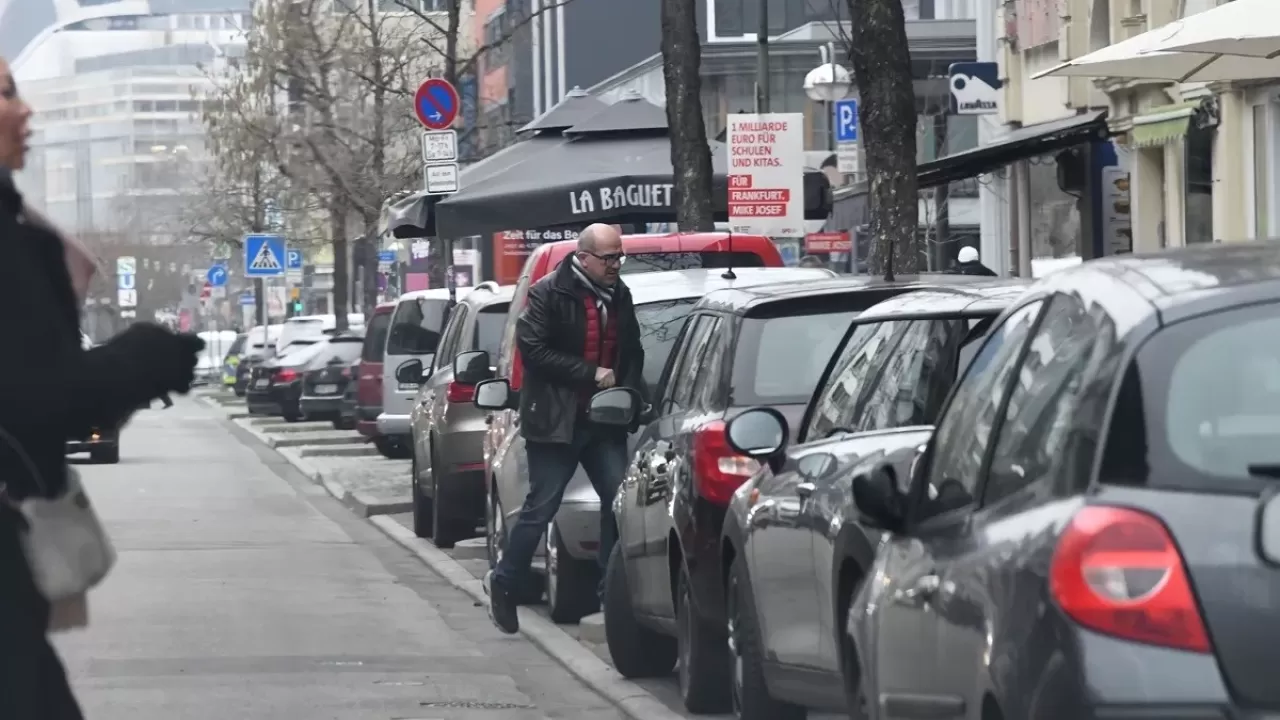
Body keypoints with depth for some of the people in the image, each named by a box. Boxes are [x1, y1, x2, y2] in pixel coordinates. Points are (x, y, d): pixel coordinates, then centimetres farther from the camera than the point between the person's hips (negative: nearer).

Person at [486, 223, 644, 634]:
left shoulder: (620, 297, 10)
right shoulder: (548, 294, -10)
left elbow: (632, 354, 19)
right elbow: (533, 349, -16)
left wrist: (629, 391, 1)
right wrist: (590, 373, -17)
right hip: (555, 421, -6)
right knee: (541, 507, 0)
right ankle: (504, 583, 15)